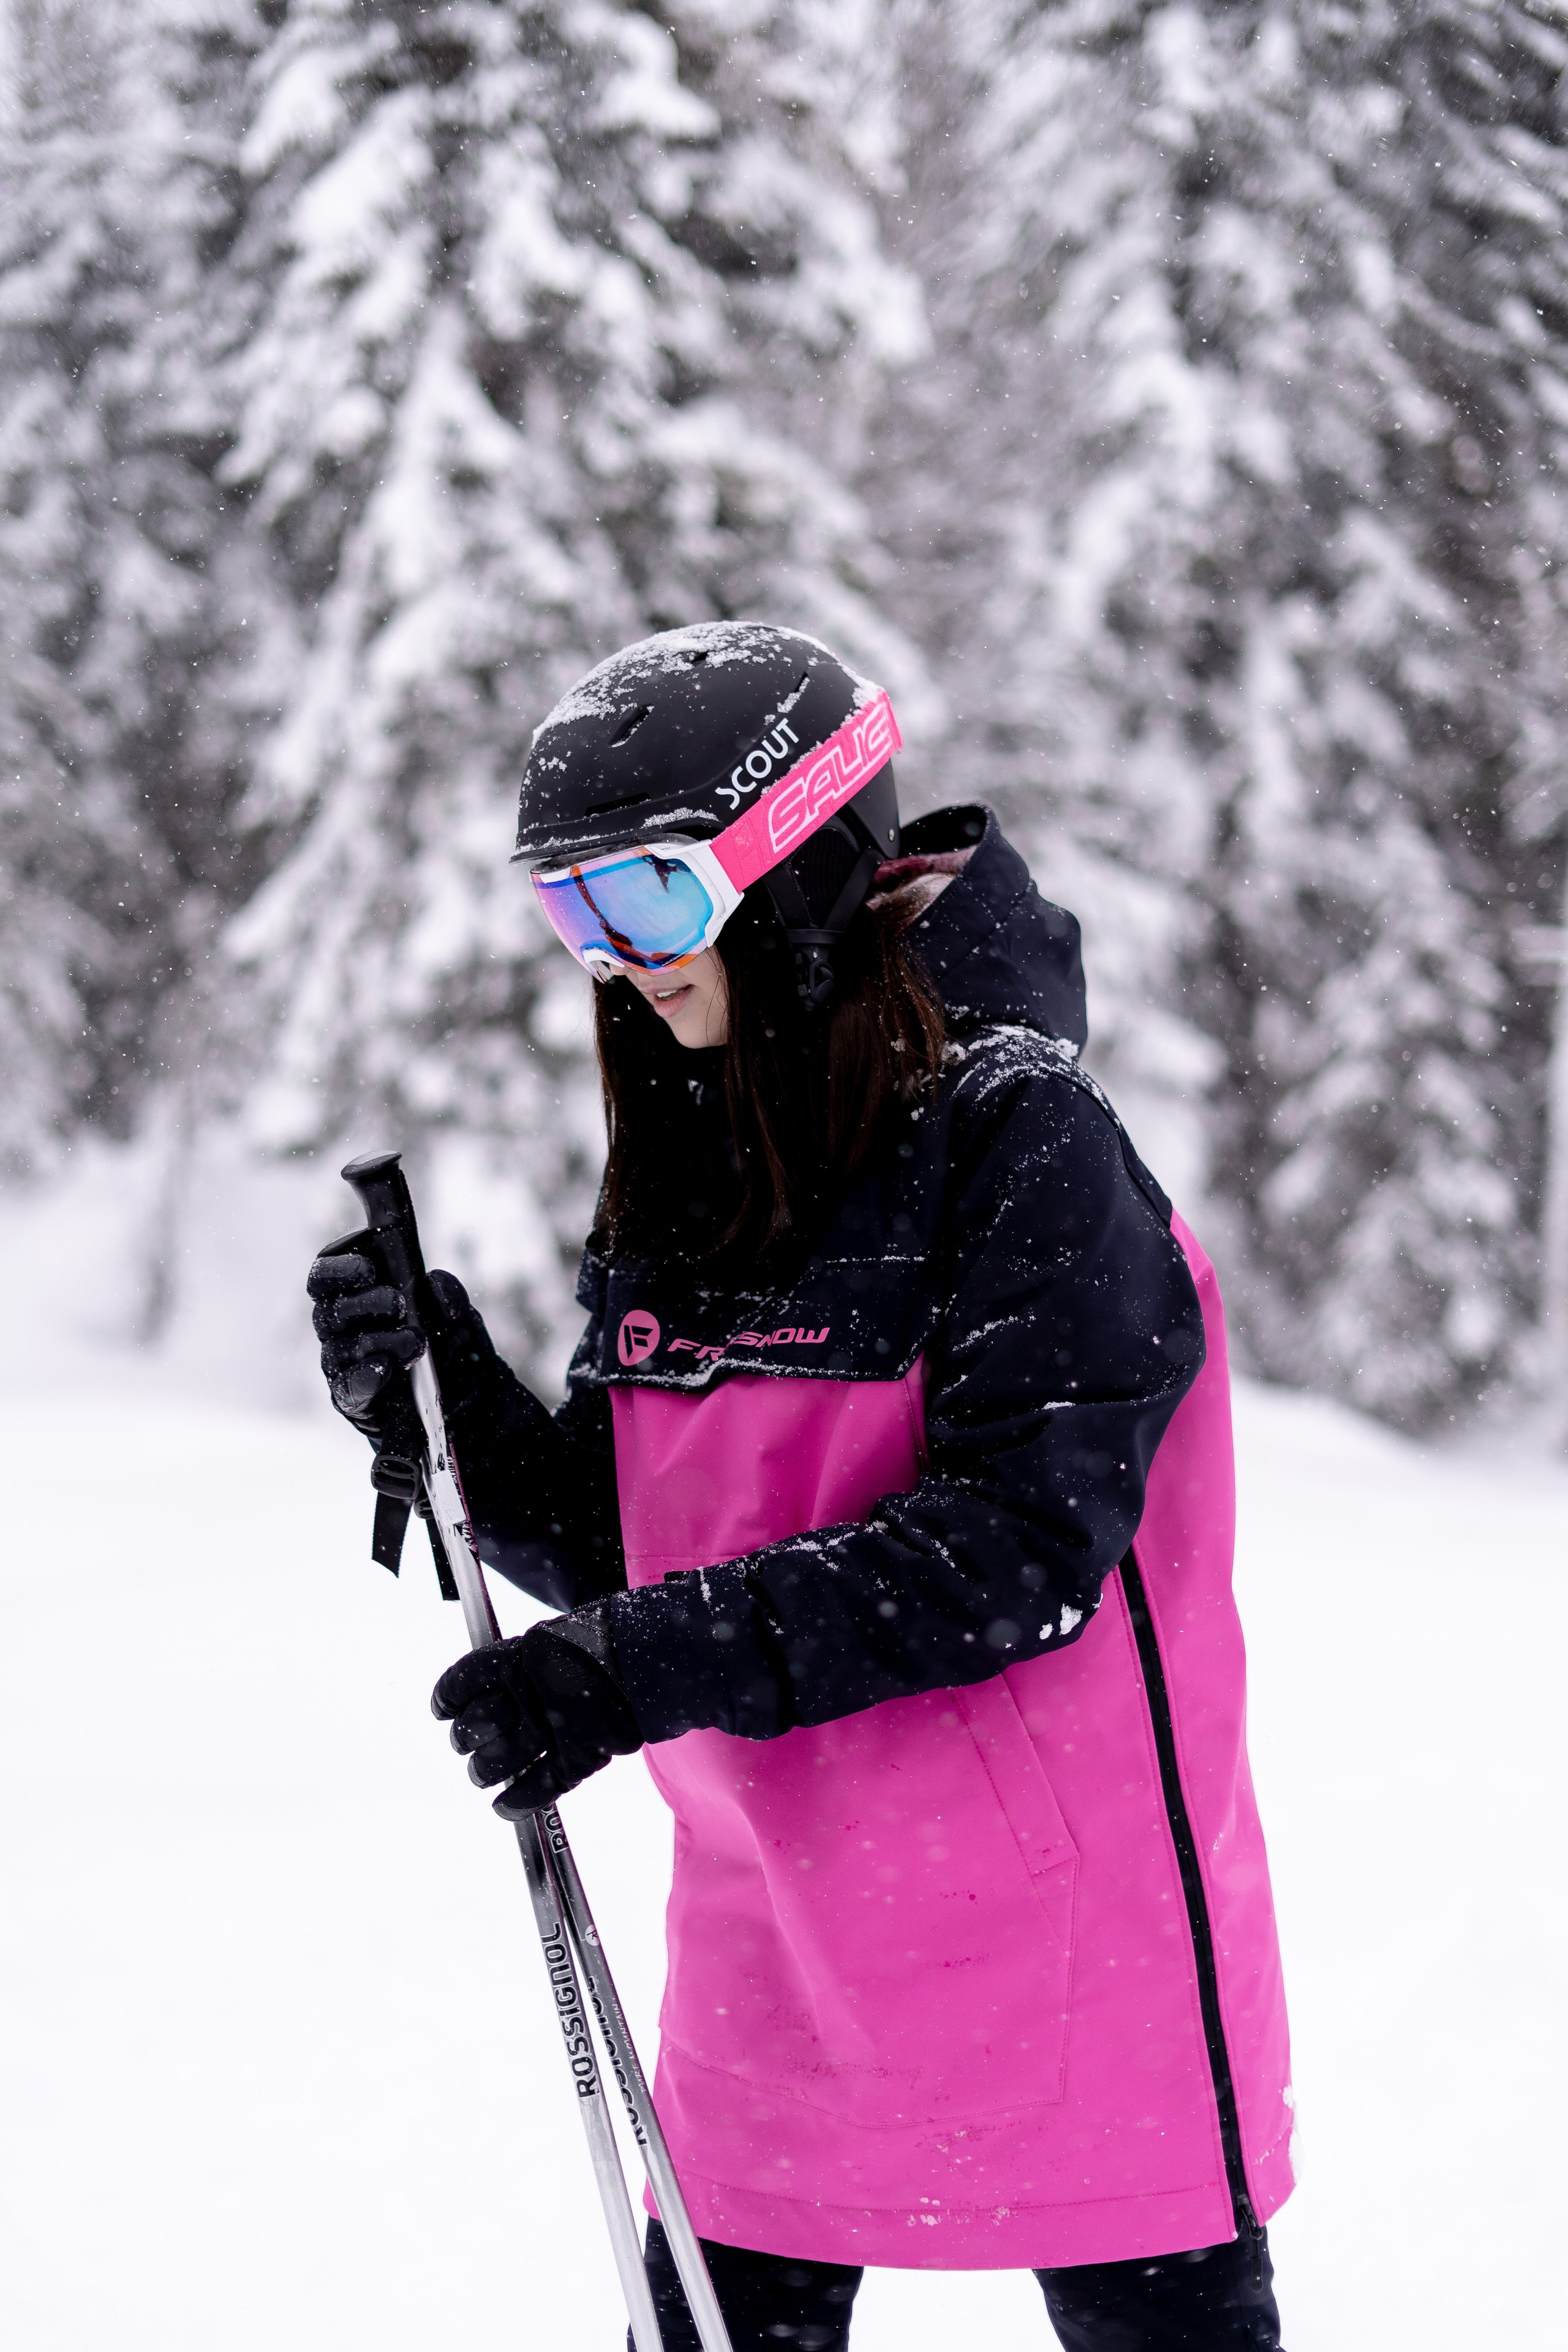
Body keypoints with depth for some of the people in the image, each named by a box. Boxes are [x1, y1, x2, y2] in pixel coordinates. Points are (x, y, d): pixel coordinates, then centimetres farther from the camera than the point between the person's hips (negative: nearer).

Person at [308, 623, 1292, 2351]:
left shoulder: (1018, 1135, -13)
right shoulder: (679, 1164, 8)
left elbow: (1020, 1543, -21)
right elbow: (631, 1547, 10)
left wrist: (652, 1667, -26)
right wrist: (452, 1412, -9)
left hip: (1058, 1932, -6)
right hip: (775, 1932, 6)